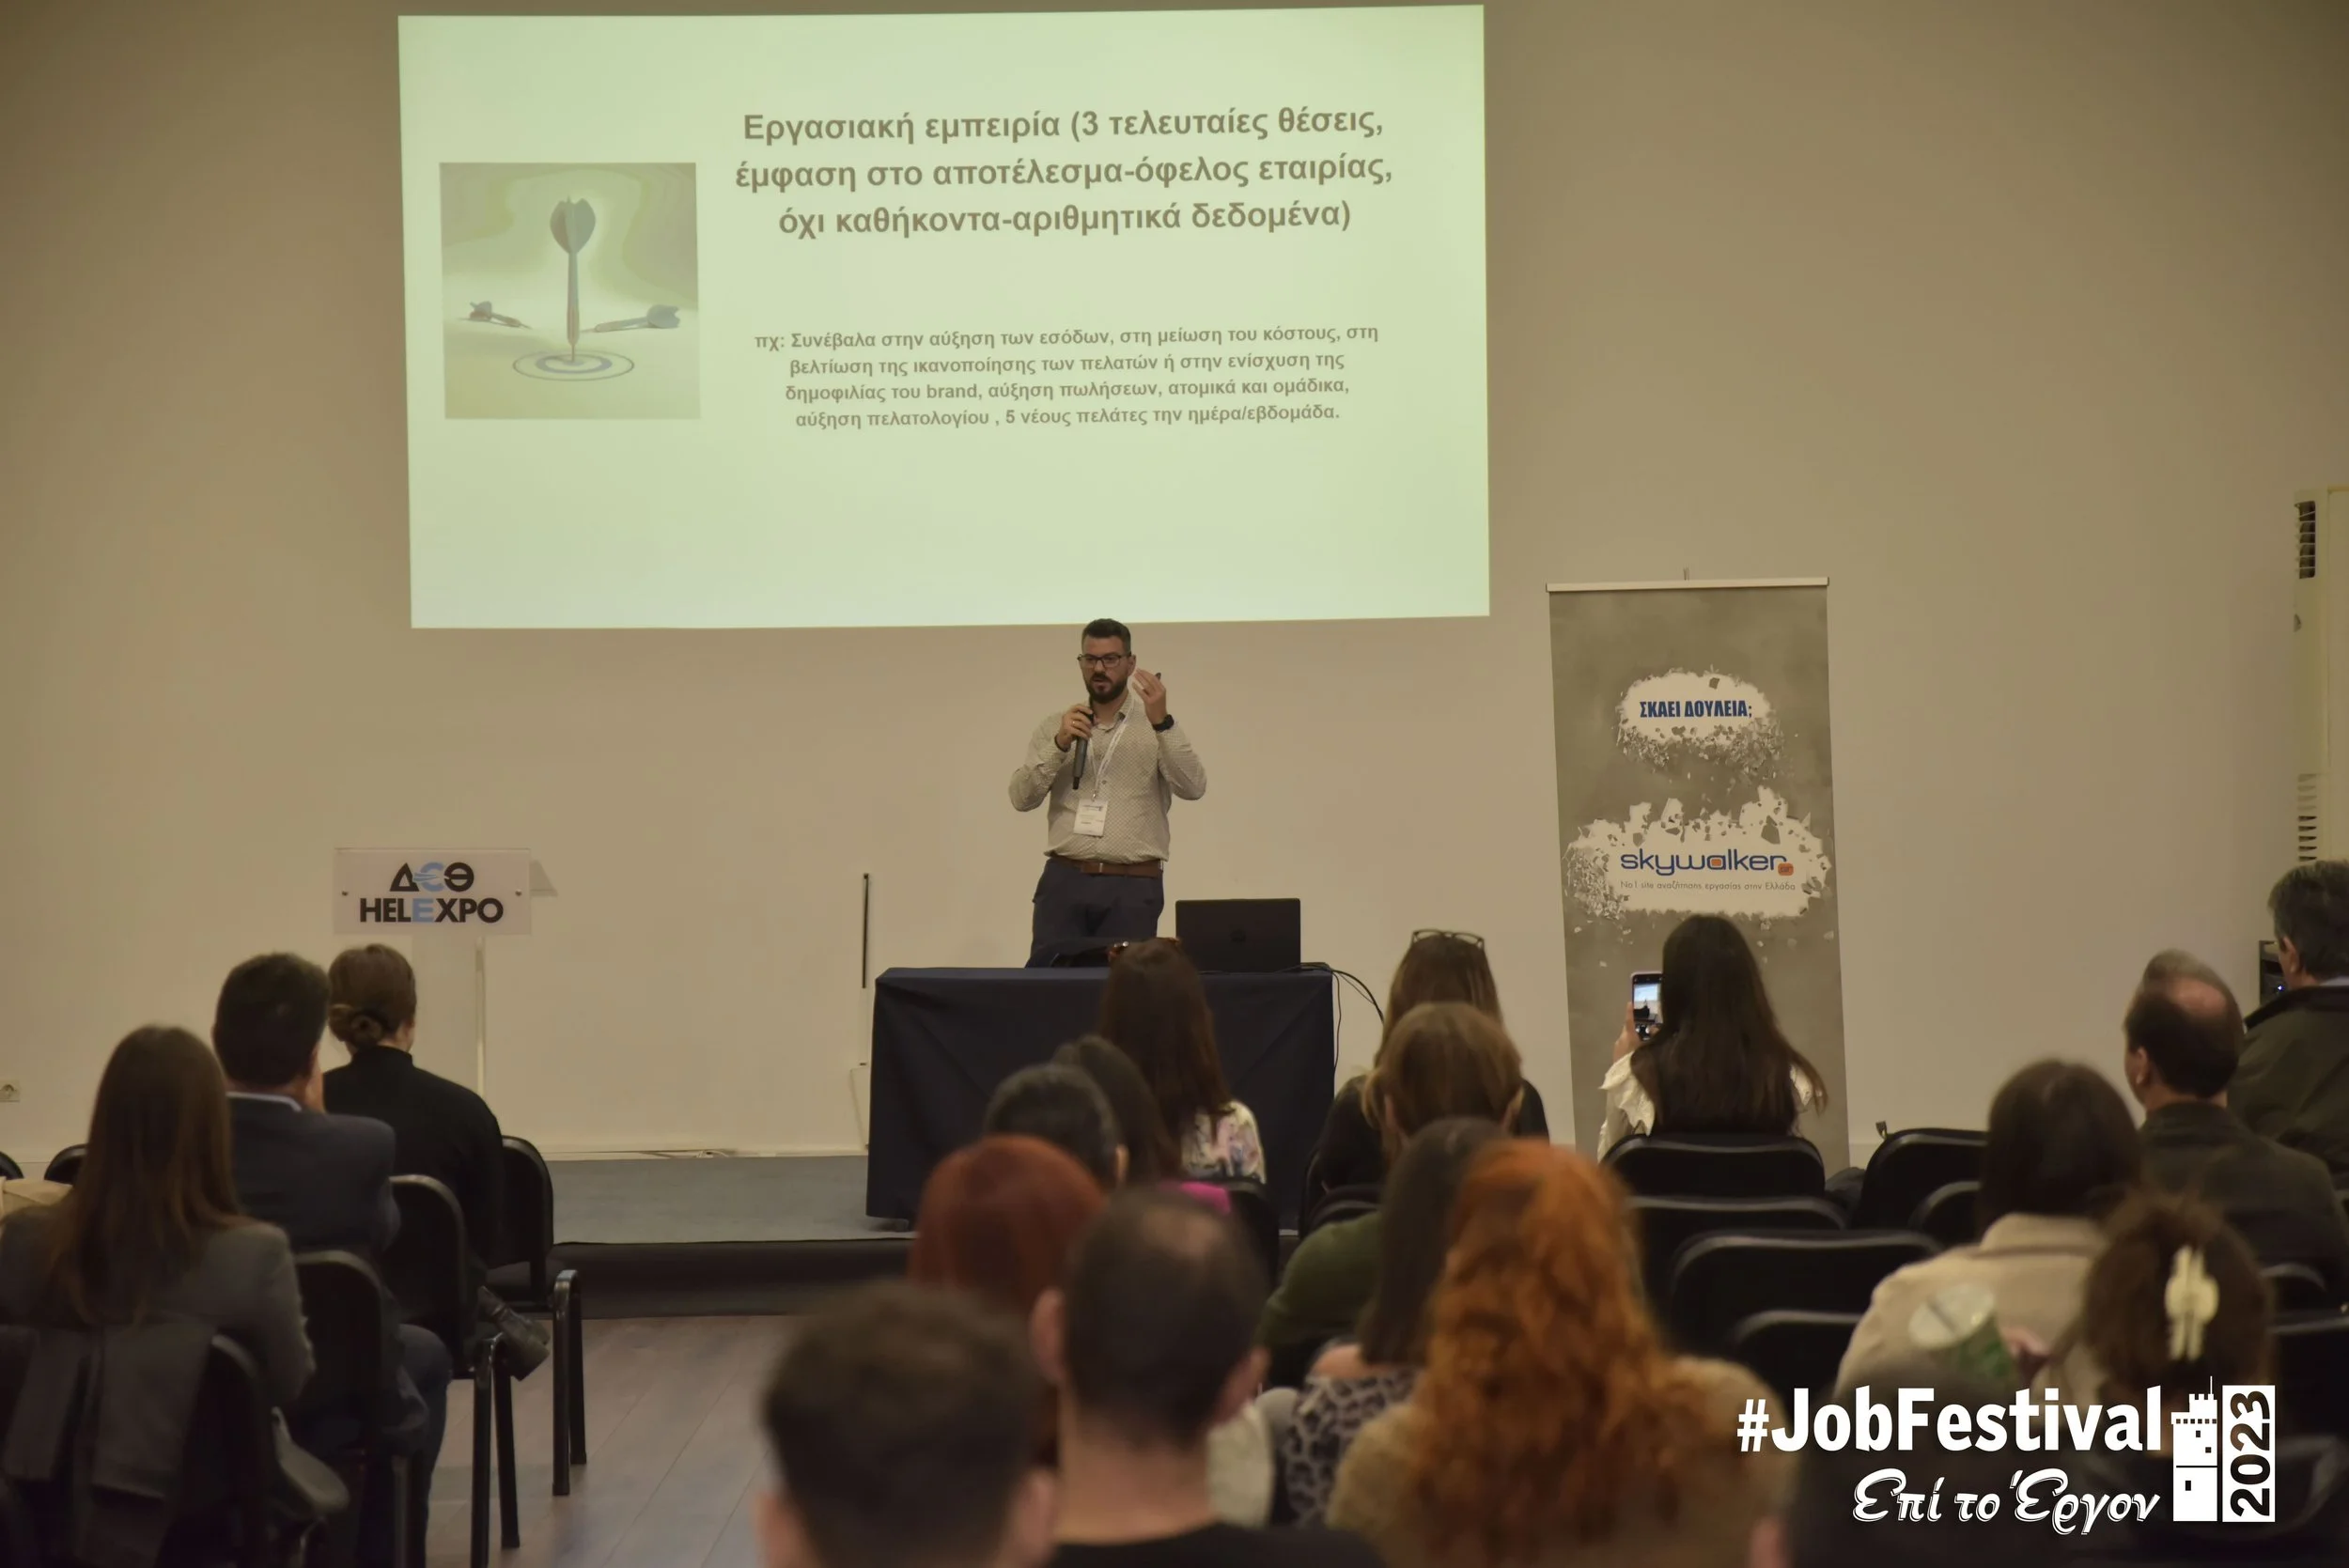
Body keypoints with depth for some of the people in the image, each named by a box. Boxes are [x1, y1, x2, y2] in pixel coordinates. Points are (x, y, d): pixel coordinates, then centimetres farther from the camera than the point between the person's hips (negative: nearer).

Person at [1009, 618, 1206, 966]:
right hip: (1065, 881, 2)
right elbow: (1022, 797, 1)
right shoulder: (1056, 725, 11)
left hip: (1133, 888, -2)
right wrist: (1060, 744, -13)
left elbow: (1192, 787, -10)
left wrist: (1162, 723, -21)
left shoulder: (1158, 726, 6)